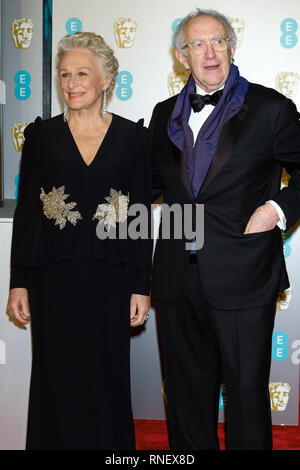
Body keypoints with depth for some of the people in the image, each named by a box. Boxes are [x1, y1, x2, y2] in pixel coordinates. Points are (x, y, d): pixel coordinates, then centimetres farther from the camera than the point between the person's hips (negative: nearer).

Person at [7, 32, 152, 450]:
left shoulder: (132, 136, 2)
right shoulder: (41, 135, 4)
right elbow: (25, 211, 5)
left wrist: (142, 286, -1)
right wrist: (19, 282, 1)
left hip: (110, 277, 0)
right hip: (53, 278, 1)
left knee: (108, 380, 8)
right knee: (57, 380, 8)